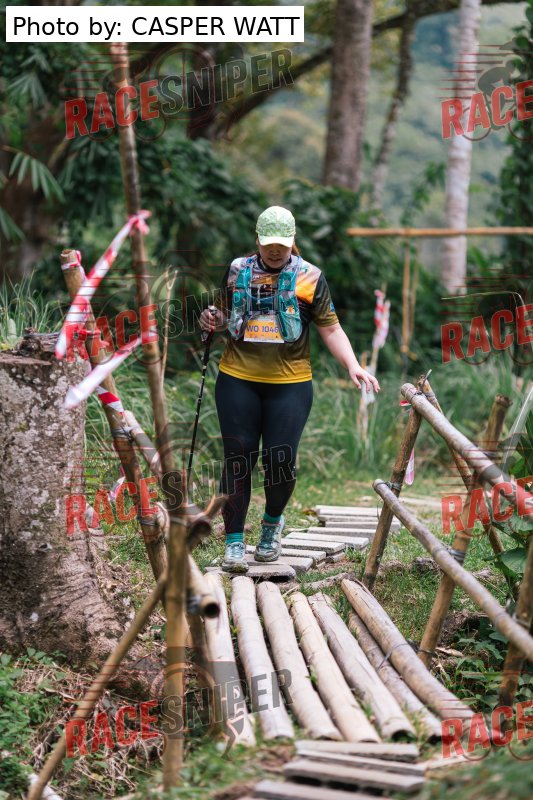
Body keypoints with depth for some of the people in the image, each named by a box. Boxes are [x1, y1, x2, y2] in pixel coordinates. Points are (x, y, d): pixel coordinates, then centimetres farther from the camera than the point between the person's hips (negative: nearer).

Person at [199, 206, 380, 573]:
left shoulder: (309, 277, 2)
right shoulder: (237, 270, 8)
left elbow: (330, 328, 2)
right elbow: (224, 314, 20)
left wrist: (353, 365, -11)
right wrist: (213, 321, -4)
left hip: (290, 383, -1)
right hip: (238, 379, 1)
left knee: (281, 460, -3)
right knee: (238, 459, -1)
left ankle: (273, 523, 27)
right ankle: (234, 542, 7)